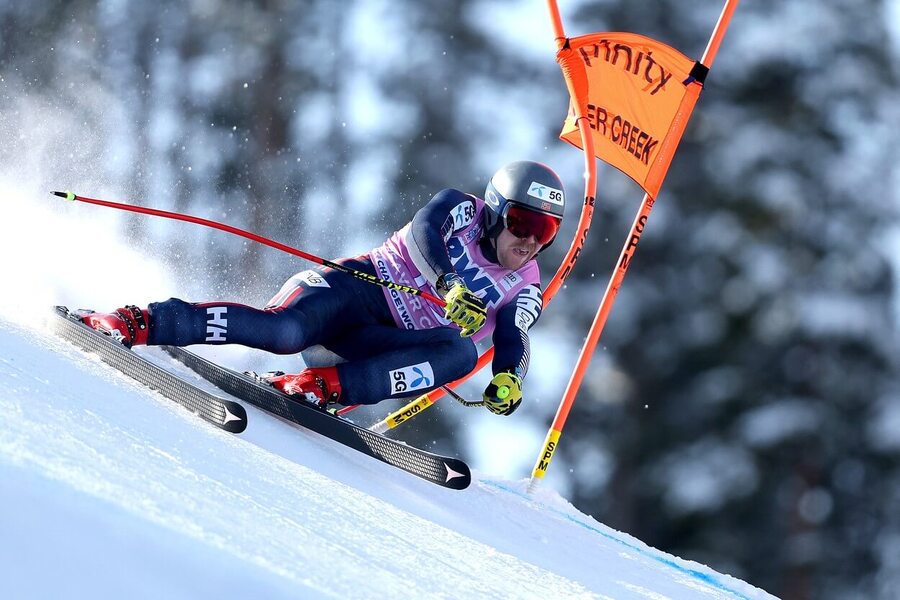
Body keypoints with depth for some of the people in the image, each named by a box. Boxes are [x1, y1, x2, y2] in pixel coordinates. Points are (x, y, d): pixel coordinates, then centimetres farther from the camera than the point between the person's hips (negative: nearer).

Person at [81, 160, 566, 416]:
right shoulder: (461, 209, 3)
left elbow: (514, 342, -2)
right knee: (283, 330, -33)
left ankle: (324, 386, -36)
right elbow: (423, 230, -17)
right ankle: (142, 323, -29)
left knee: (461, 354, -28)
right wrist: (453, 286, -33)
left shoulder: (524, 292, 11)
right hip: (360, 290, -3)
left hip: (395, 343, 4)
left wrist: (508, 380, -25)